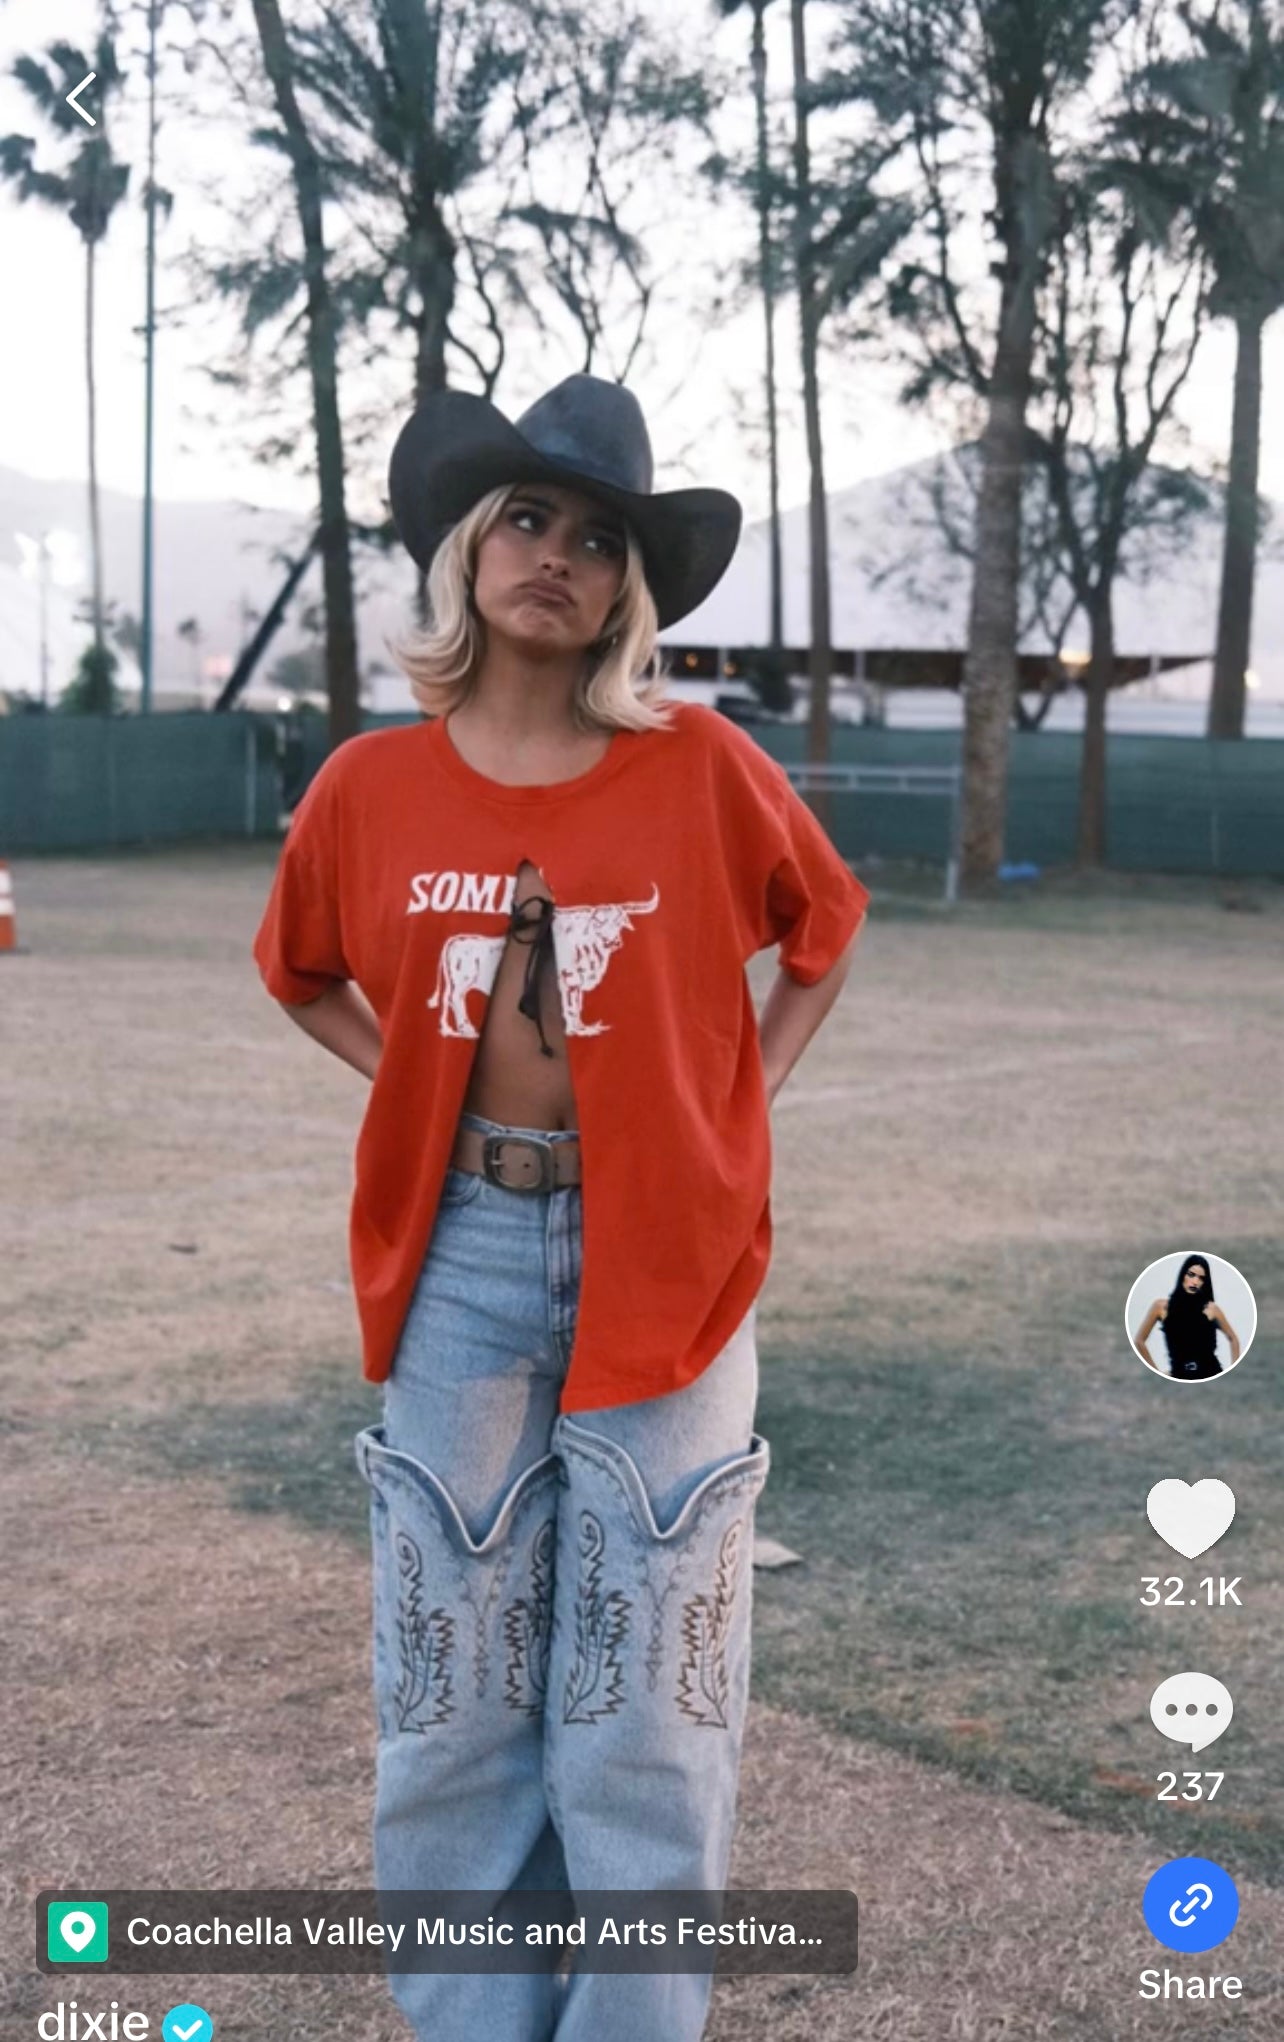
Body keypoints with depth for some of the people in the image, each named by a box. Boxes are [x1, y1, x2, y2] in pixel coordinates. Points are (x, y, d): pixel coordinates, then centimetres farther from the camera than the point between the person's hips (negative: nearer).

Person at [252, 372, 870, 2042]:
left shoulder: (701, 768, -4)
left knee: (645, 1694, 4)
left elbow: (826, 931, 13)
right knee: (458, 1682, 8)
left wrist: (739, 1098, 5)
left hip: (661, 1256, -1)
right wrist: (422, 1080, 5)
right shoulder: (372, 788, 0)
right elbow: (300, 972, 18)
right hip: (459, 1256, 2)